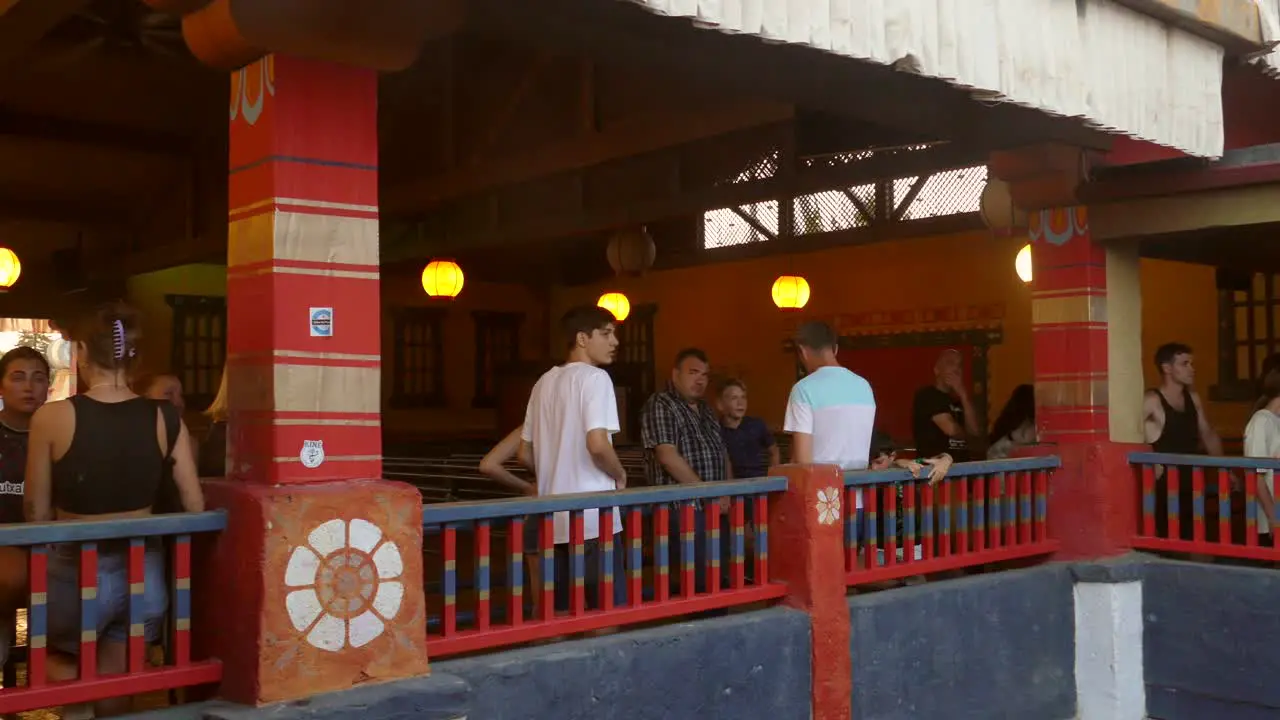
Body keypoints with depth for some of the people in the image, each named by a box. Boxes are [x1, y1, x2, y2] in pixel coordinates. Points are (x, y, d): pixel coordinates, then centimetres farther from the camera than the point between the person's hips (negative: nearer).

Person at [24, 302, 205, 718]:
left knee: (68, 680, 25)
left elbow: (37, 514, -4)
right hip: (144, 572, 3)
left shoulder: (52, 418, -11)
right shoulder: (165, 419, -6)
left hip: (78, 573, -3)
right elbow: (195, 508, -1)